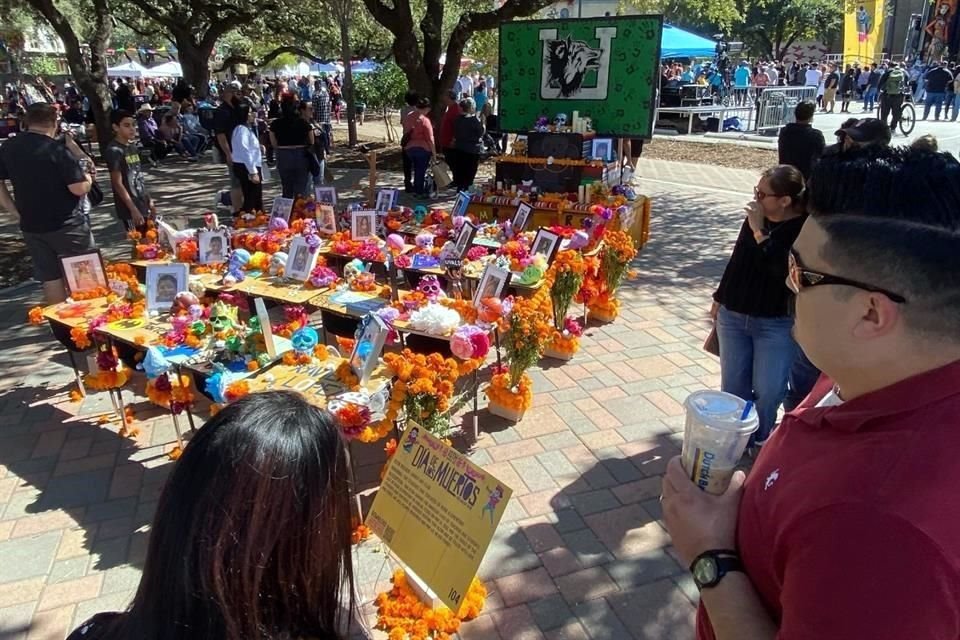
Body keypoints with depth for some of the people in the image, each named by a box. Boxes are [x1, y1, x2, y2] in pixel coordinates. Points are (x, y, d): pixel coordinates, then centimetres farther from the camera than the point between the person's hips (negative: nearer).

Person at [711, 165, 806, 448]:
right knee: (733, 386, 12)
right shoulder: (755, 218, 0)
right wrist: (719, 298, 19)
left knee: (768, 391, 1)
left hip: (777, 324, -5)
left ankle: (760, 437, 27)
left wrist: (759, 231, -27)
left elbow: (782, 270, -31)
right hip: (733, 315, 5)